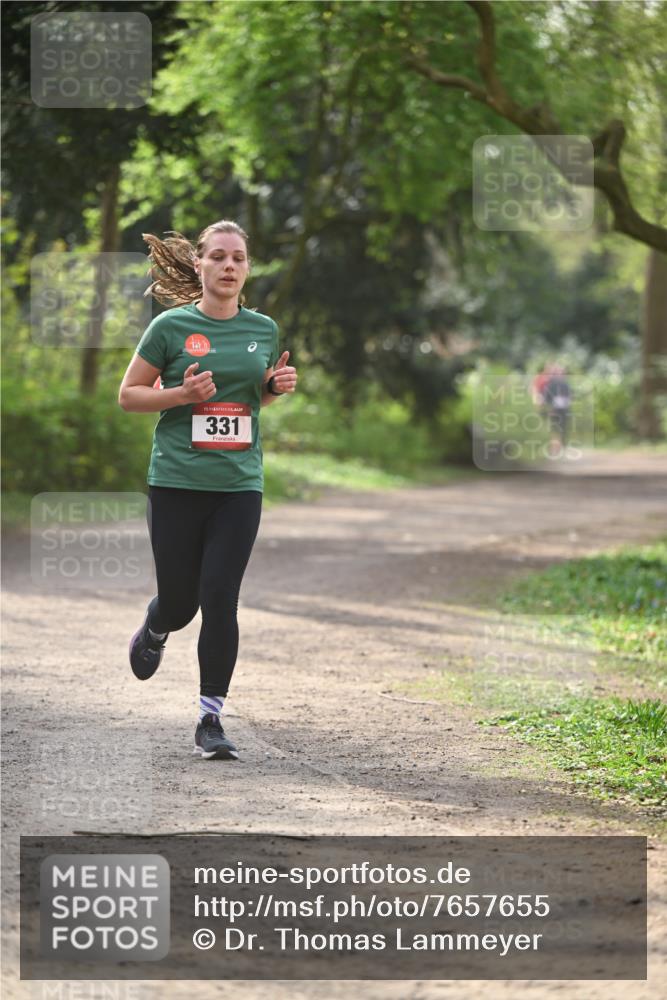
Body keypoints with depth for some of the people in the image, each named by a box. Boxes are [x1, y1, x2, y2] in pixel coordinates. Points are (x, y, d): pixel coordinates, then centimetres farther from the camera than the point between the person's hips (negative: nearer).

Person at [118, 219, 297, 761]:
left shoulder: (264, 329, 7)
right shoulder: (171, 326, -4)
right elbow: (129, 395, 2)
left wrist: (278, 386, 1)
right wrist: (182, 394, -15)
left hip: (240, 485, 2)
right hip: (176, 483, -2)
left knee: (220, 601, -6)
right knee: (179, 600, 7)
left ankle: (211, 721, 1)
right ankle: (154, 631, 45)